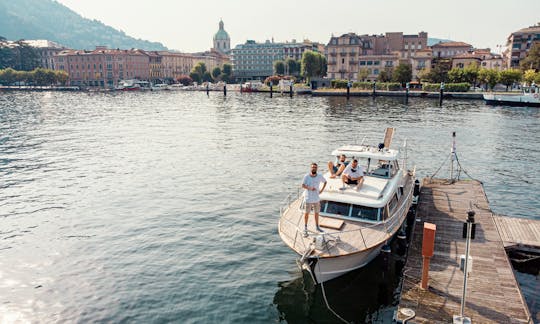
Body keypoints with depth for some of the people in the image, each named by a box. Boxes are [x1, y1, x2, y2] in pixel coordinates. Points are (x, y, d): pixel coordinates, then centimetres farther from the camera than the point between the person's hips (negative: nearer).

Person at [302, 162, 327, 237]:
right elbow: (303, 185, -14)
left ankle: (317, 226, 31)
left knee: (316, 213, 14)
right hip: (308, 198, -3)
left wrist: (322, 189, 3)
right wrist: (309, 188, -30)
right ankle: (305, 228, 21)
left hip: (316, 198, 3)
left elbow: (325, 182, 14)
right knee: (306, 213, 8)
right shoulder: (306, 176, -11)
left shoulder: (319, 176, -3)